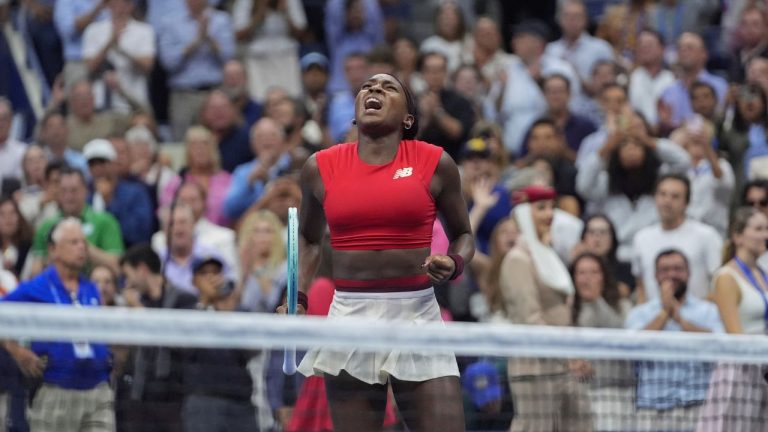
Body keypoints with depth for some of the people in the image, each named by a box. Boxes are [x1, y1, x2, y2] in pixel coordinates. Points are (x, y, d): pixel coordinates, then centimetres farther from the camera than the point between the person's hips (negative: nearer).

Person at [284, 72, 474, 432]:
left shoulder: (434, 163, 1)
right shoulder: (321, 167, 6)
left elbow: (462, 235, 14)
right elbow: (309, 239, 22)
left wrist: (453, 265, -8)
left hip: (417, 318, -1)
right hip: (350, 318, 1)